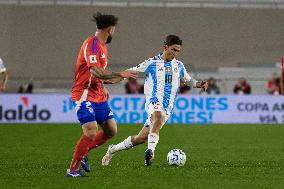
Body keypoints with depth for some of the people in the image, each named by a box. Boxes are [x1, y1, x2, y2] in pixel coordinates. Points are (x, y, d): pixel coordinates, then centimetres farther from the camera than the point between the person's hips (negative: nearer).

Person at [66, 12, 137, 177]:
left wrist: (103, 88, 13)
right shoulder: (92, 44, -16)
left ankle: (83, 153, 21)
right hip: (84, 96, -10)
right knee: (91, 132, -19)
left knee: (111, 131, 6)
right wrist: (120, 75, -23)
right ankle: (73, 169, -8)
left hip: (98, 96, 10)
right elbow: (96, 72, -26)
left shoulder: (102, 46, 16)